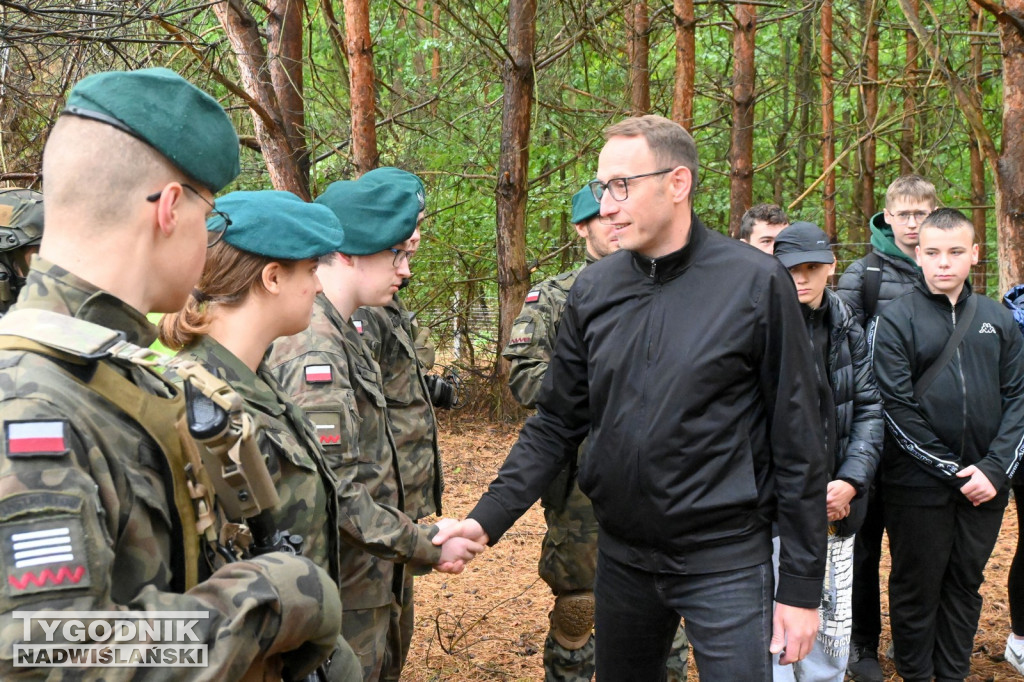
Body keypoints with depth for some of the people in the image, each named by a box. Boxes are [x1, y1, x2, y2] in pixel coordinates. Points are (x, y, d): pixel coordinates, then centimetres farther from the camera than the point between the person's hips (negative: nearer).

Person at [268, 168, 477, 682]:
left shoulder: (336, 334, 9)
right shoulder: (314, 348, -23)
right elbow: (333, 490, -26)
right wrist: (427, 547, -18)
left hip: (363, 579, 9)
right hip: (347, 592, -9)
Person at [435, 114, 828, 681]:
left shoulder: (756, 283, -11)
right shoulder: (593, 289, 1)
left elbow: (797, 442, -8)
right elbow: (556, 423, 5)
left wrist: (801, 587, -6)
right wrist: (488, 518, -7)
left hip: (724, 560, -4)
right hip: (620, 555, 5)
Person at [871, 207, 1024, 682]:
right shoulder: (895, 321, -5)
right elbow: (897, 410, -11)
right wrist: (952, 471, -13)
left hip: (986, 482, 4)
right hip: (919, 484, -4)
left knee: (966, 582, 15)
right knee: (918, 586, 7)